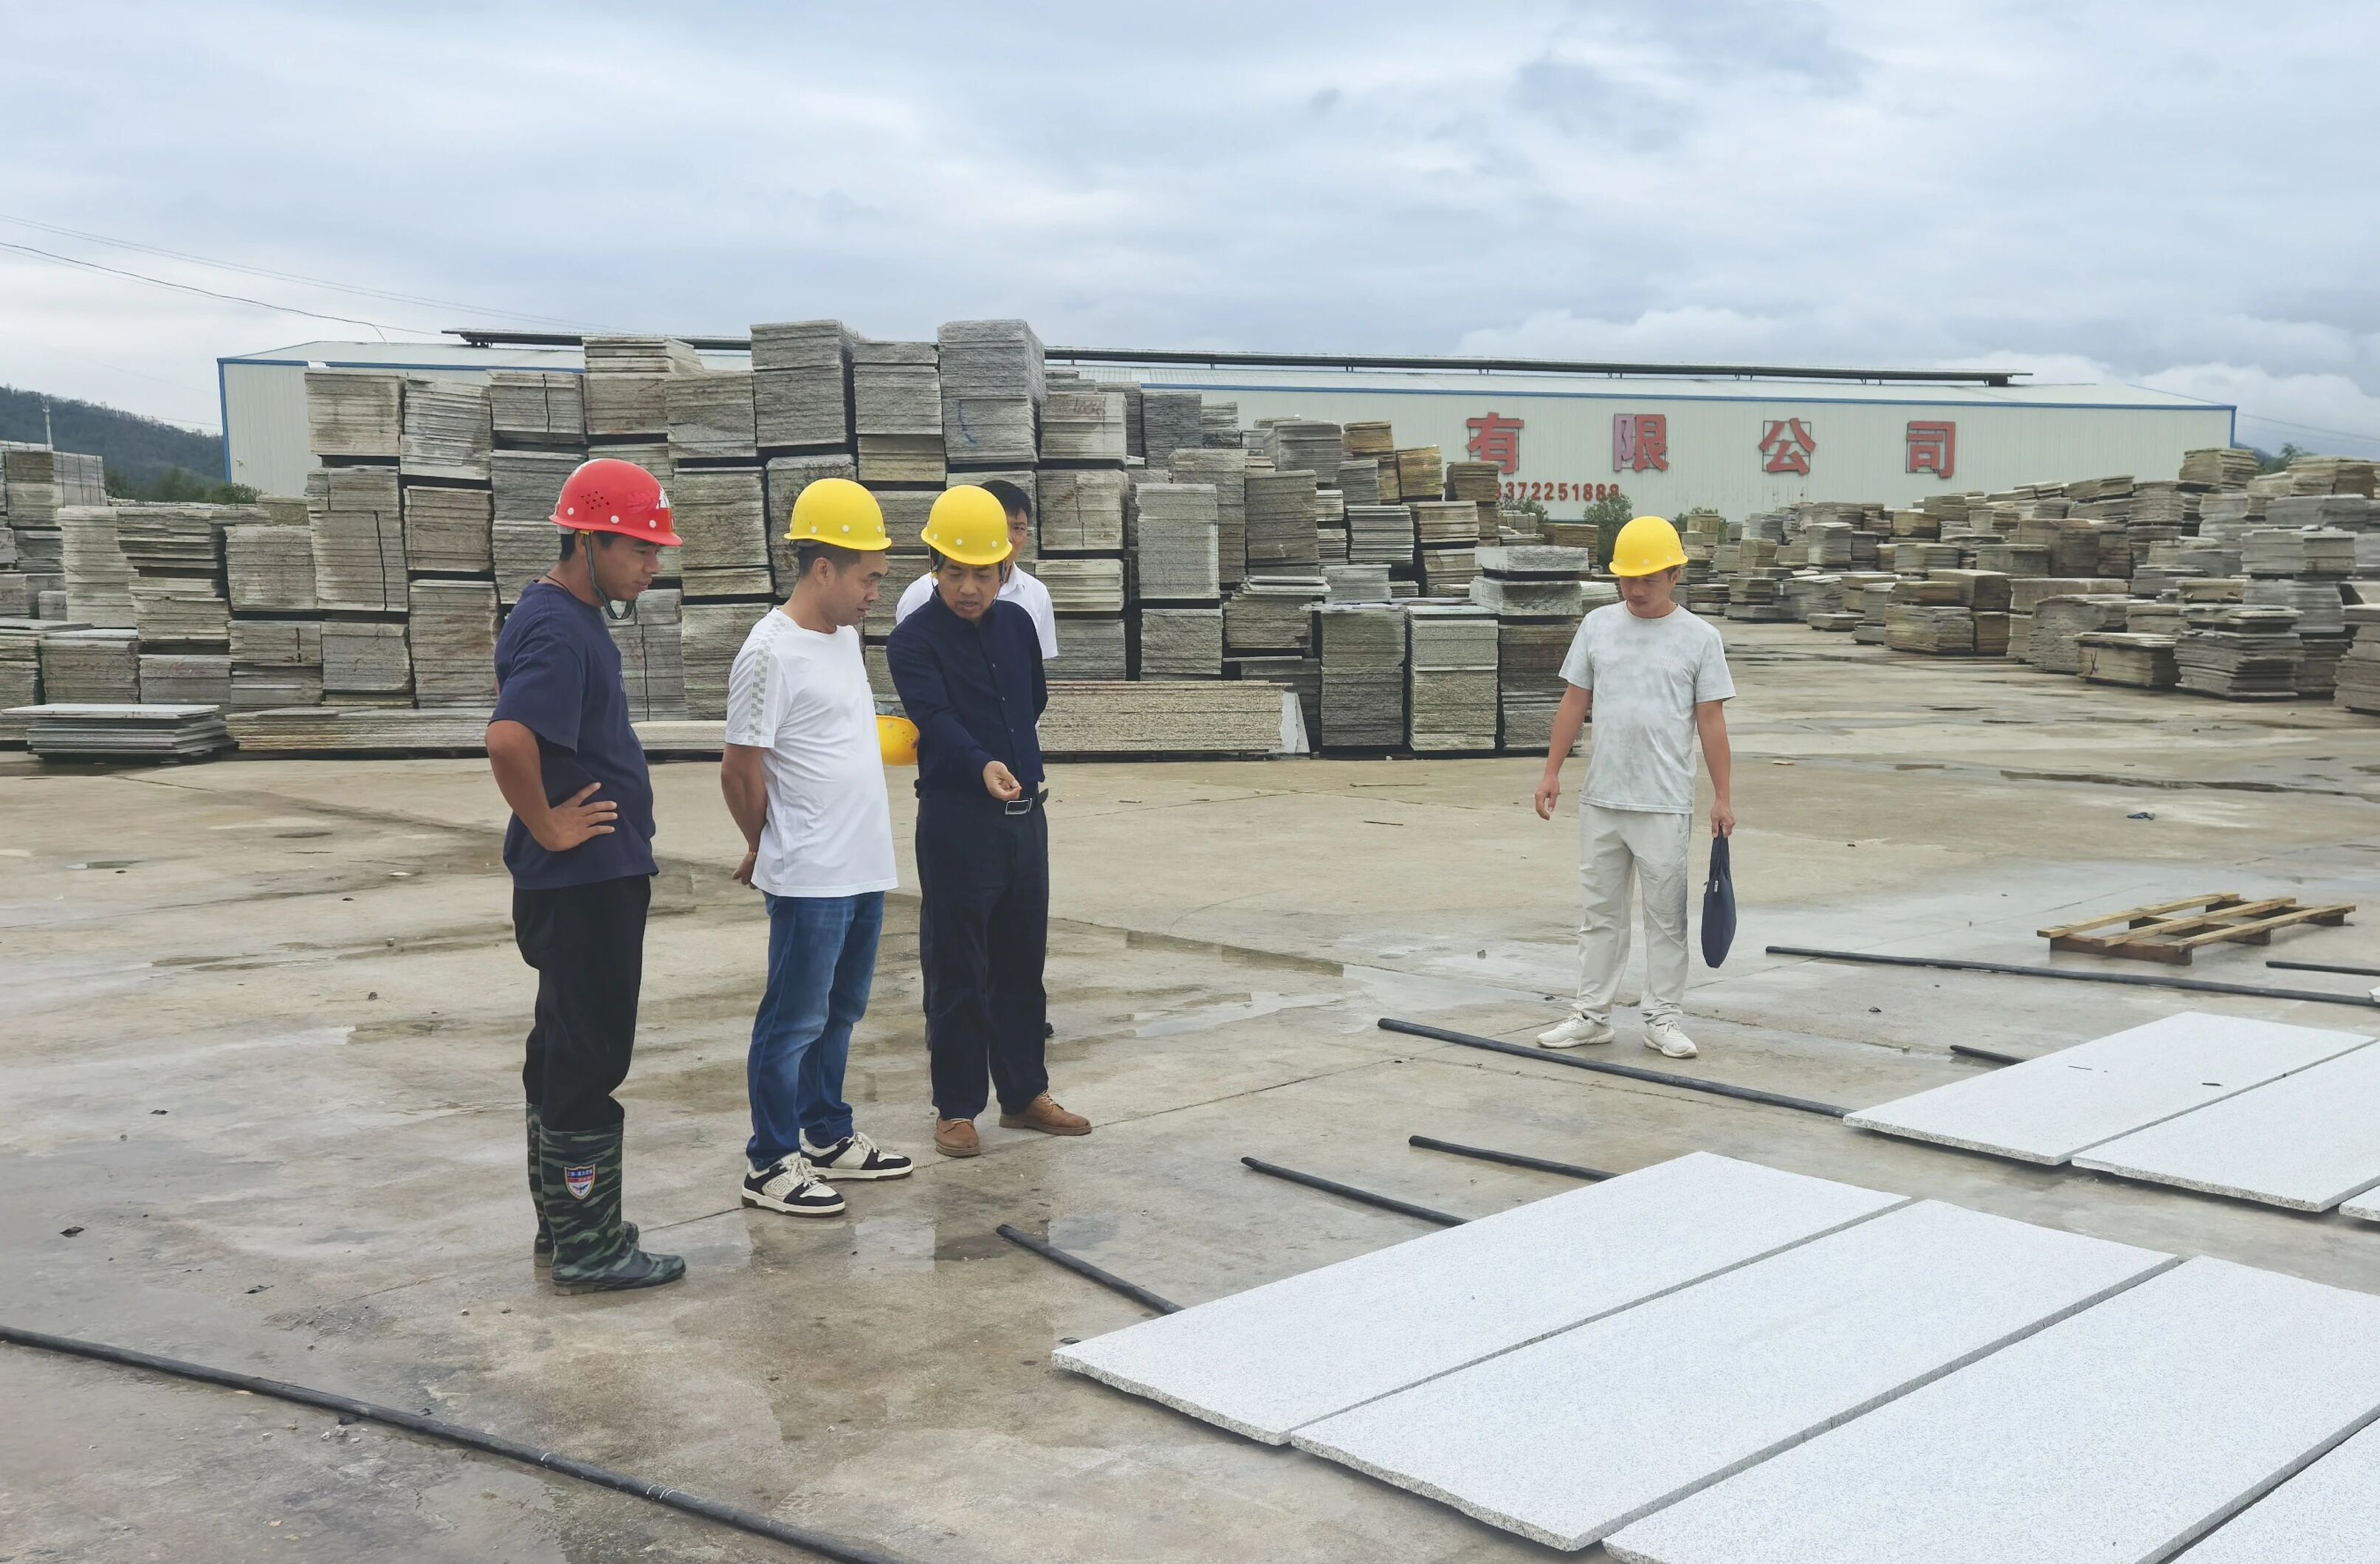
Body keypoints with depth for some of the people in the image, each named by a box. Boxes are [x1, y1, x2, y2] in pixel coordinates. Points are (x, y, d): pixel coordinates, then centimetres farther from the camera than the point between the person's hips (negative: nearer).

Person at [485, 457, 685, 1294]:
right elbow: (508, 739, -34)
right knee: (589, 1060, -2)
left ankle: (564, 1224, 27)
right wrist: (548, 827, -21)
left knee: (565, 1051, 16)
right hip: (584, 882, -10)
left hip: (598, 879, 10)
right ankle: (588, 1247, 8)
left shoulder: (572, 616, 12)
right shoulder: (558, 632, -20)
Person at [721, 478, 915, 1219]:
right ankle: (770, 1164, 11)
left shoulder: (846, 636, 11)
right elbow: (739, 770, -14)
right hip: (809, 879, -8)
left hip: (864, 870, 9)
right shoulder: (772, 651, -17)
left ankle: (827, 1137, 31)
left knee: (840, 1013, 18)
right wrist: (768, 848, 0)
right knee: (795, 1021, 1)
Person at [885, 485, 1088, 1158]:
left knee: (1022, 961, 14)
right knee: (956, 970, 2)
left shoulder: (1017, 623, 7)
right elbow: (936, 718, -26)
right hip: (956, 819, -6)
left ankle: (1024, 1092, 26)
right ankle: (957, 1107, 12)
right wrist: (982, 765, -41)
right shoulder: (913, 640, -11)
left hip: (1026, 814, 6)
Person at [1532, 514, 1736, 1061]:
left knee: (1666, 915, 5)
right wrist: (1552, 772, 4)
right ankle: (1592, 1015, 19)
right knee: (1601, 912, 11)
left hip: (1664, 805, -3)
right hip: (1600, 800, 3)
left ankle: (1662, 1019, 15)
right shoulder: (1598, 625, 5)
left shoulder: (1699, 638, -2)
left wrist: (1722, 797, -3)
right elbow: (1574, 703, 8)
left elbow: (1711, 722, -1)